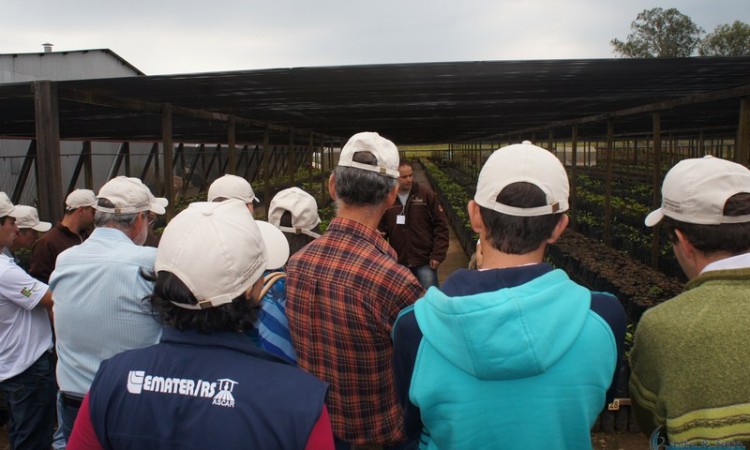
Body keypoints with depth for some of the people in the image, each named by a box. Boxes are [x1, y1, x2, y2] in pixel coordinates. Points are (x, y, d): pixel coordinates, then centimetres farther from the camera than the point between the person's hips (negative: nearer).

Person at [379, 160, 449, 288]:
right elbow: (381, 230, 5)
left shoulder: (426, 194, -6)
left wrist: (437, 254, -8)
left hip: (425, 261, -2)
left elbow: (441, 225, -3)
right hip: (398, 262, 2)